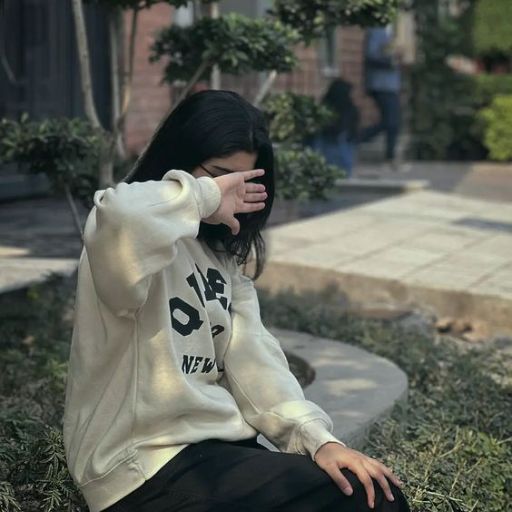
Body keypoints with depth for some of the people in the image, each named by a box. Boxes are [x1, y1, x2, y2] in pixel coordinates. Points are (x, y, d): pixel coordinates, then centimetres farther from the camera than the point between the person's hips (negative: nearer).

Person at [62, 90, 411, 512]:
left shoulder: (219, 252, 14)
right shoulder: (146, 237, -12)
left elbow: (251, 354, 2)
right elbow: (121, 217, -39)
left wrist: (318, 437, -11)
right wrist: (203, 196, -21)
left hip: (216, 443, 8)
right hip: (147, 462, -8)